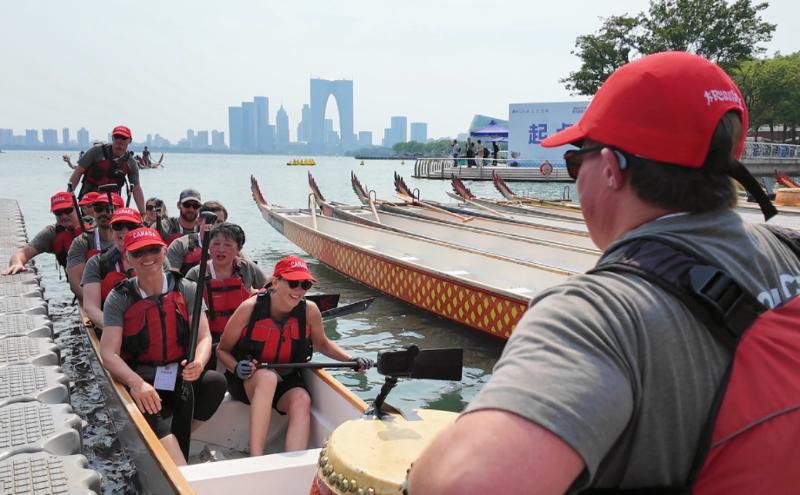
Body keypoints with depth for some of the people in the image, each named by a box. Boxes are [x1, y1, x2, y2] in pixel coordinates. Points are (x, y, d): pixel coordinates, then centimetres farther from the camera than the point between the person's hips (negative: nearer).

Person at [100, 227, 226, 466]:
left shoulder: (185, 290, 3)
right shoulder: (119, 299, -2)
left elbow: (204, 337, -2)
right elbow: (108, 353, -10)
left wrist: (199, 363, -26)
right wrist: (136, 382, -29)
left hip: (182, 374, 2)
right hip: (141, 376, -2)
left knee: (216, 382, -27)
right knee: (149, 406, -34)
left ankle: (171, 443, -12)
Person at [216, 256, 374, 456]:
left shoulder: (309, 311, -10)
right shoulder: (250, 308, -17)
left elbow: (321, 343, 12)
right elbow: (222, 350, -5)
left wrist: (351, 360, -3)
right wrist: (236, 367, -26)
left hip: (287, 381, 3)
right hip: (247, 381, -3)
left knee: (302, 400, -29)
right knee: (268, 377, -36)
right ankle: (255, 461, -39)